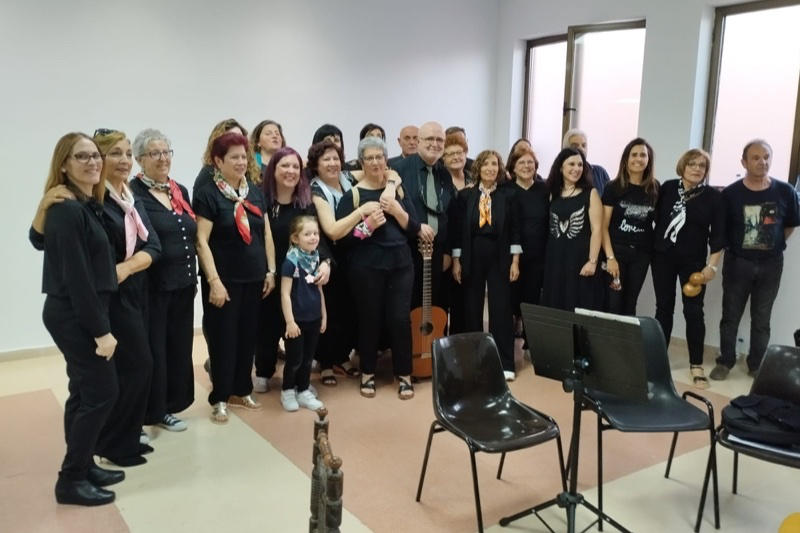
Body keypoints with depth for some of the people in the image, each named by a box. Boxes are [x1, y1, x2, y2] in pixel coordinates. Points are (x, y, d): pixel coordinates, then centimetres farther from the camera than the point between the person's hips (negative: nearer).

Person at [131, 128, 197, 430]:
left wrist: (194, 277, 16)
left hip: (182, 283, 7)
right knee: (151, 349, 3)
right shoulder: (133, 194, -10)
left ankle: (167, 406, 29)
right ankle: (147, 412, 17)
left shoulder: (181, 191, 11)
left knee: (179, 346, 14)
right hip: (152, 286, -7)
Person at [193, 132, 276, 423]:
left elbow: (267, 233, 13)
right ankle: (219, 398, 15)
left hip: (254, 278, 5)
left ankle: (242, 390, 27)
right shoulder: (207, 194, -8)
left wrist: (271, 270, 8)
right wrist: (214, 281, -17)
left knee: (248, 335, 12)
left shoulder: (256, 192, 9)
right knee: (223, 338, 3)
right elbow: (201, 241, -13)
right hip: (225, 279, -5)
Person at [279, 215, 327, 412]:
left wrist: (324, 315, 14)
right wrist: (290, 321, -18)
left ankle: (303, 391, 28)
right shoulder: (291, 262, -16)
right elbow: (285, 294, -16)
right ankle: (287, 392, 24)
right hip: (297, 319, -6)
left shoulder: (316, 260, 4)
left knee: (308, 359, 15)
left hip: (313, 318, 6)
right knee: (295, 359, 5)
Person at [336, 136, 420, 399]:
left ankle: (404, 375, 16)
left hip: (400, 264, 2)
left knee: (400, 318, 1)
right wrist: (367, 226, -20)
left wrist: (397, 211, -11)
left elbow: (414, 229, 5)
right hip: (366, 267, -2)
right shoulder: (352, 194, -2)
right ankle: (367, 374, 22)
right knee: (369, 319, 5)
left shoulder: (397, 189, 8)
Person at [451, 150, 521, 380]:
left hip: (499, 257, -1)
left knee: (501, 309, -1)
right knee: (472, 308, 8)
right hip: (472, 257, 1)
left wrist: (515, 261, -4)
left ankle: (505, 363, 6)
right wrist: (456, 260, -1)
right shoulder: (466, 194, 1)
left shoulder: (509, 194, 0)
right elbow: (459, 229, 2)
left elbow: (515, 229, 0)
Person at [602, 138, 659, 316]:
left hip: (641, 254, 3)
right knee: (612, 303, -4)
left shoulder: (655, 189, 3)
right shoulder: (613, 187, -5)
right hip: (616, 250, -3)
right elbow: (603, 227, -6)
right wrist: (610, 257, -14)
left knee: (630, 303, 10)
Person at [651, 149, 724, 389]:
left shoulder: (714, 196, -3)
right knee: (664, 307, 8)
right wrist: (651, 247, 3)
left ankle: (696, 365, 9)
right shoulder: (667, 188, 0)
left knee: (693, 311, 0)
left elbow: (718, 234, -3)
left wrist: (712, 265, -9)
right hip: (662, 257, 2)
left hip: (693, 261, -1)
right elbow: (656, 218, 6)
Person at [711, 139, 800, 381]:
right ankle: (725, 362, 20)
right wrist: (734, 245, 2)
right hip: (737, 262, -1)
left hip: (770, 264, 1)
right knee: (730, 316, 7)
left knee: (761, 318, 12)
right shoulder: (730, 193, -11)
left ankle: (757, 365, 24)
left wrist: (773, 245, 6)